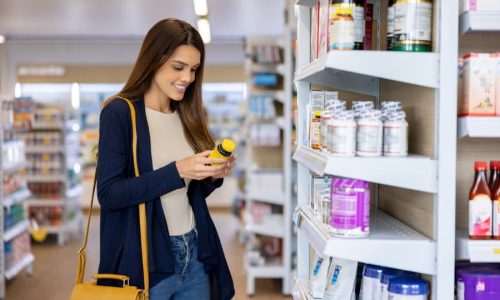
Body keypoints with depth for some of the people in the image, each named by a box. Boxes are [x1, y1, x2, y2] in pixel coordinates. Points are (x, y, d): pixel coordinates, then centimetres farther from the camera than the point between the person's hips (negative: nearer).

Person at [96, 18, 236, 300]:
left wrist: (213, 176, -5)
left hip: (194, 255, 6)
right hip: (145, 262, -6)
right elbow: (109, 194, -17)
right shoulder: (119, 113, -11)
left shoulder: (187, 116, 9)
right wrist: (177, 171, -23)